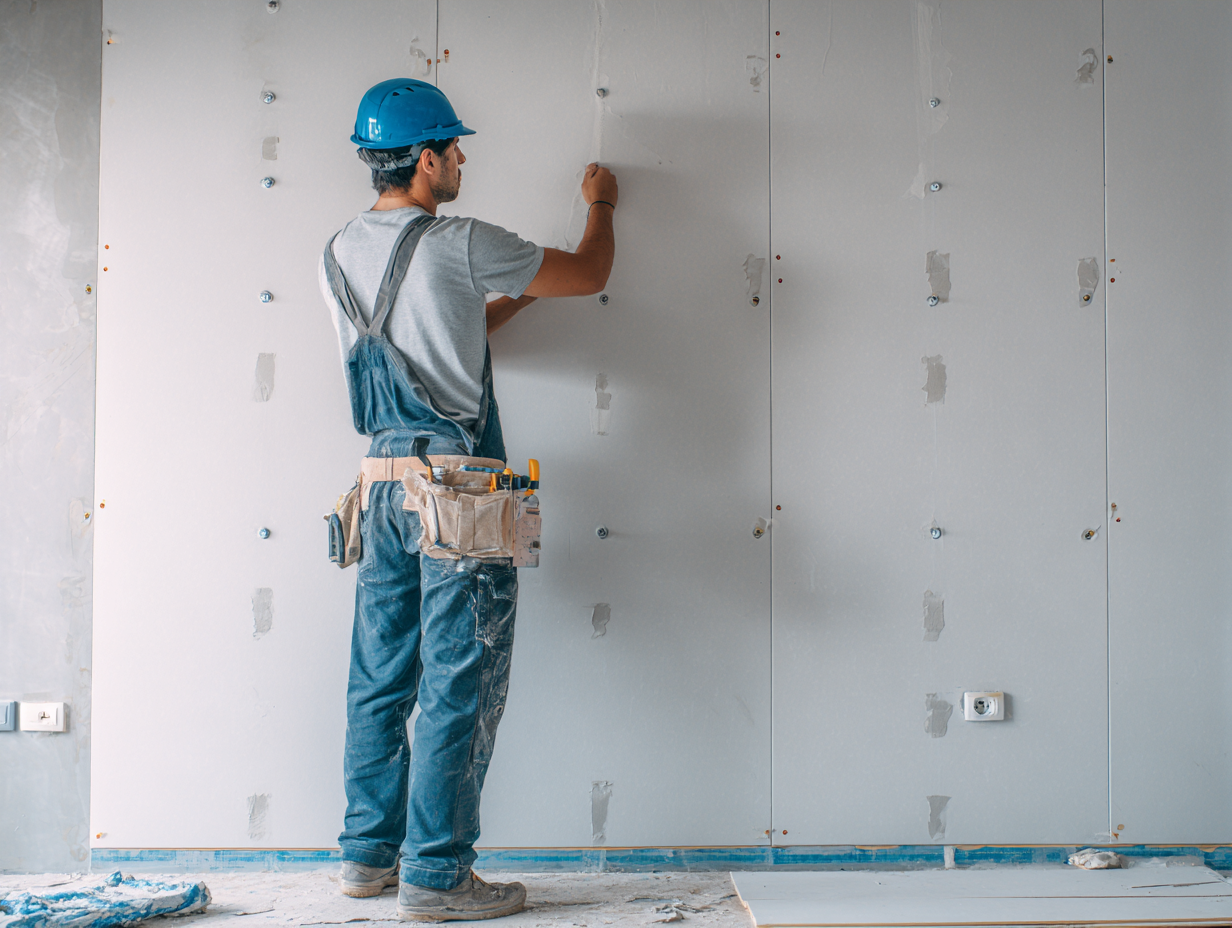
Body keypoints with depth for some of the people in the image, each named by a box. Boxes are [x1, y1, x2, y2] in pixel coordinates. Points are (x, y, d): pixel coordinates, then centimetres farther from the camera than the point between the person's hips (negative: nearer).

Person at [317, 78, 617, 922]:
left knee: (382, 676, 13)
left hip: (383, 478, 8)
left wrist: (512, 299, 28)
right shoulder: (457, 243, -10)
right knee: (460, 683, -1)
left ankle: (370, 853, 23)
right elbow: (589, 276, 3)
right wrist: (601, 204, 21)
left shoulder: (341, 257, 11)